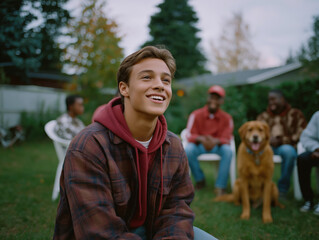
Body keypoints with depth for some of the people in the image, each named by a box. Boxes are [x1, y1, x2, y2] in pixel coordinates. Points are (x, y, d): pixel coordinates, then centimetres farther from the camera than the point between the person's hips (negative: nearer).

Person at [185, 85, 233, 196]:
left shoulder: (226, 118, -6)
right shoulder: (196, 115, -8)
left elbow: (226, 139, -10)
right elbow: (190, 135, -10)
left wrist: (216, 141, -35)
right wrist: (201, 139, -33)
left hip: (217, 146, 0)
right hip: (199, 145, 0)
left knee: (228, 150, -32)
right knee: (188, 150, -32)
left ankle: (220, 186, -25)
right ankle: (200, 180, -9)